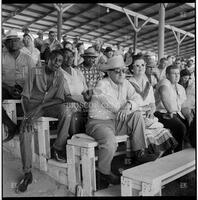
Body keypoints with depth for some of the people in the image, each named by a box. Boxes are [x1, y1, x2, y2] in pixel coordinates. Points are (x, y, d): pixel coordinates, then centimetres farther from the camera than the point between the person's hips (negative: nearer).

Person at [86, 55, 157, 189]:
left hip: (117, 121, 7)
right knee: (110, 141, -33)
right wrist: (128, 106, -3)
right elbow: (116, 108, -19)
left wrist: (129, 105, -25)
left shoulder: (125, 83, 8)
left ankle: (139, 152, -3)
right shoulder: (102, 85, -15)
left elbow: (137, 98, -3)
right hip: (99, 122, -7)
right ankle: (103, 172, -7)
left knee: (137, 116, -10)